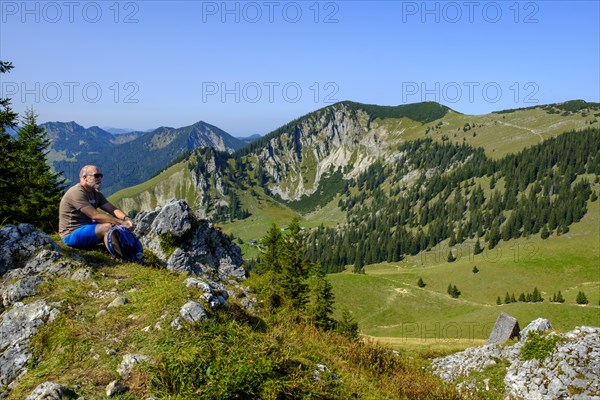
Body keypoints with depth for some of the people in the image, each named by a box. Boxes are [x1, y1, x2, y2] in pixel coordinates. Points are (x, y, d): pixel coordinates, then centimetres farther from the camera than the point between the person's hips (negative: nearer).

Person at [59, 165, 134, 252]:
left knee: (116, 225, -6)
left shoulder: (96, 194, 12)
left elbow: (112, 209, 1)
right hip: (71, 235, -9)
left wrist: (126, 218, -21)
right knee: (107, 227, -27)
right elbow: (95, 215, -26)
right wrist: (121, 222, -29)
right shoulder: (76, 193, -18)